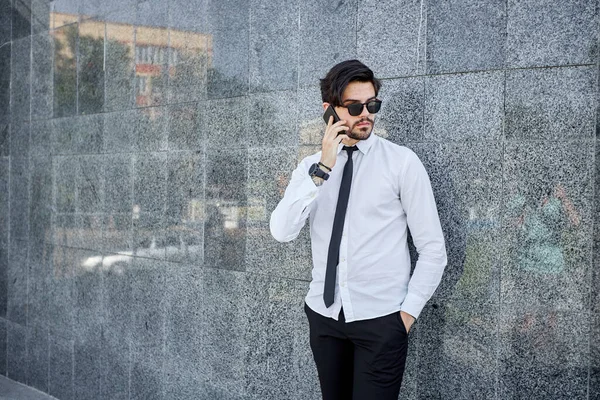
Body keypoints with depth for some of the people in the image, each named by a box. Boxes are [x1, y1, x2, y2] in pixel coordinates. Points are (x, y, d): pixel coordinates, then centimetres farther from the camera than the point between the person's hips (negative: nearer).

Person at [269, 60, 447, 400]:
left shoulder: (402, 162, -6)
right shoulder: (311, 167, 4)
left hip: (380, 320, -3)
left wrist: (408, 311, -8)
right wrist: (322, 170, -20)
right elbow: (282, 232, -12)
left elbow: (433, 248, -4)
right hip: (324, 315, 4)